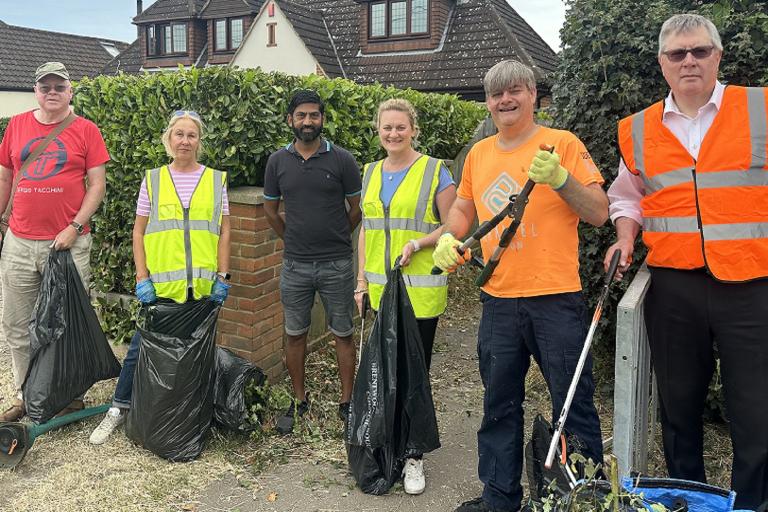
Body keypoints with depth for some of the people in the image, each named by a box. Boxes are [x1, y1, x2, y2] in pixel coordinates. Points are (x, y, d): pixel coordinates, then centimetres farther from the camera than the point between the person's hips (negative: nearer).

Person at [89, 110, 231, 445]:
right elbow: (139, 231, 6)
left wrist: (222, 277, 0)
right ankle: (119, 408, 23)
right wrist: (142, 278, -1)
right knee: (141, 347, 5)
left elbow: (223, 231, 6)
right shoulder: (153, 180, 5)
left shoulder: (215, 180, 5)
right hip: (161, 285, 0)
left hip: (204, 286, 1)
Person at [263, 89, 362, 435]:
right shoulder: (278, 161, 3)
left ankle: (347, 401, 20)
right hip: (295, 265, 2)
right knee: (295, 334, 10)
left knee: (343, 334, 6)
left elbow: (357, 208, 4)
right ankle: (299, 400, 26)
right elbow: (271, 210, 14)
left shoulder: (341, 159, -4)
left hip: (337, 264, -2)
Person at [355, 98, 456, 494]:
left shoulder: (434, 171, -4)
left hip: (420, 291, -5)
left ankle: (414, 457, 13)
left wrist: (418, 243, -20)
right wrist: (362, 280, 13)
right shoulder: (371, 173, 12)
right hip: (380, 289, 5)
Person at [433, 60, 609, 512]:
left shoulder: (563, 144, -3)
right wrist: (449, 237, 3)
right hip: (498, 299, 5)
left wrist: (559, 177, -21)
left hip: (556, 298, -5)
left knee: (573, 405, 5)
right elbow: (464, 208, 23)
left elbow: (599, 213, -7)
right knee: (500, 405, 15)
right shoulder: (479, 153, 11)